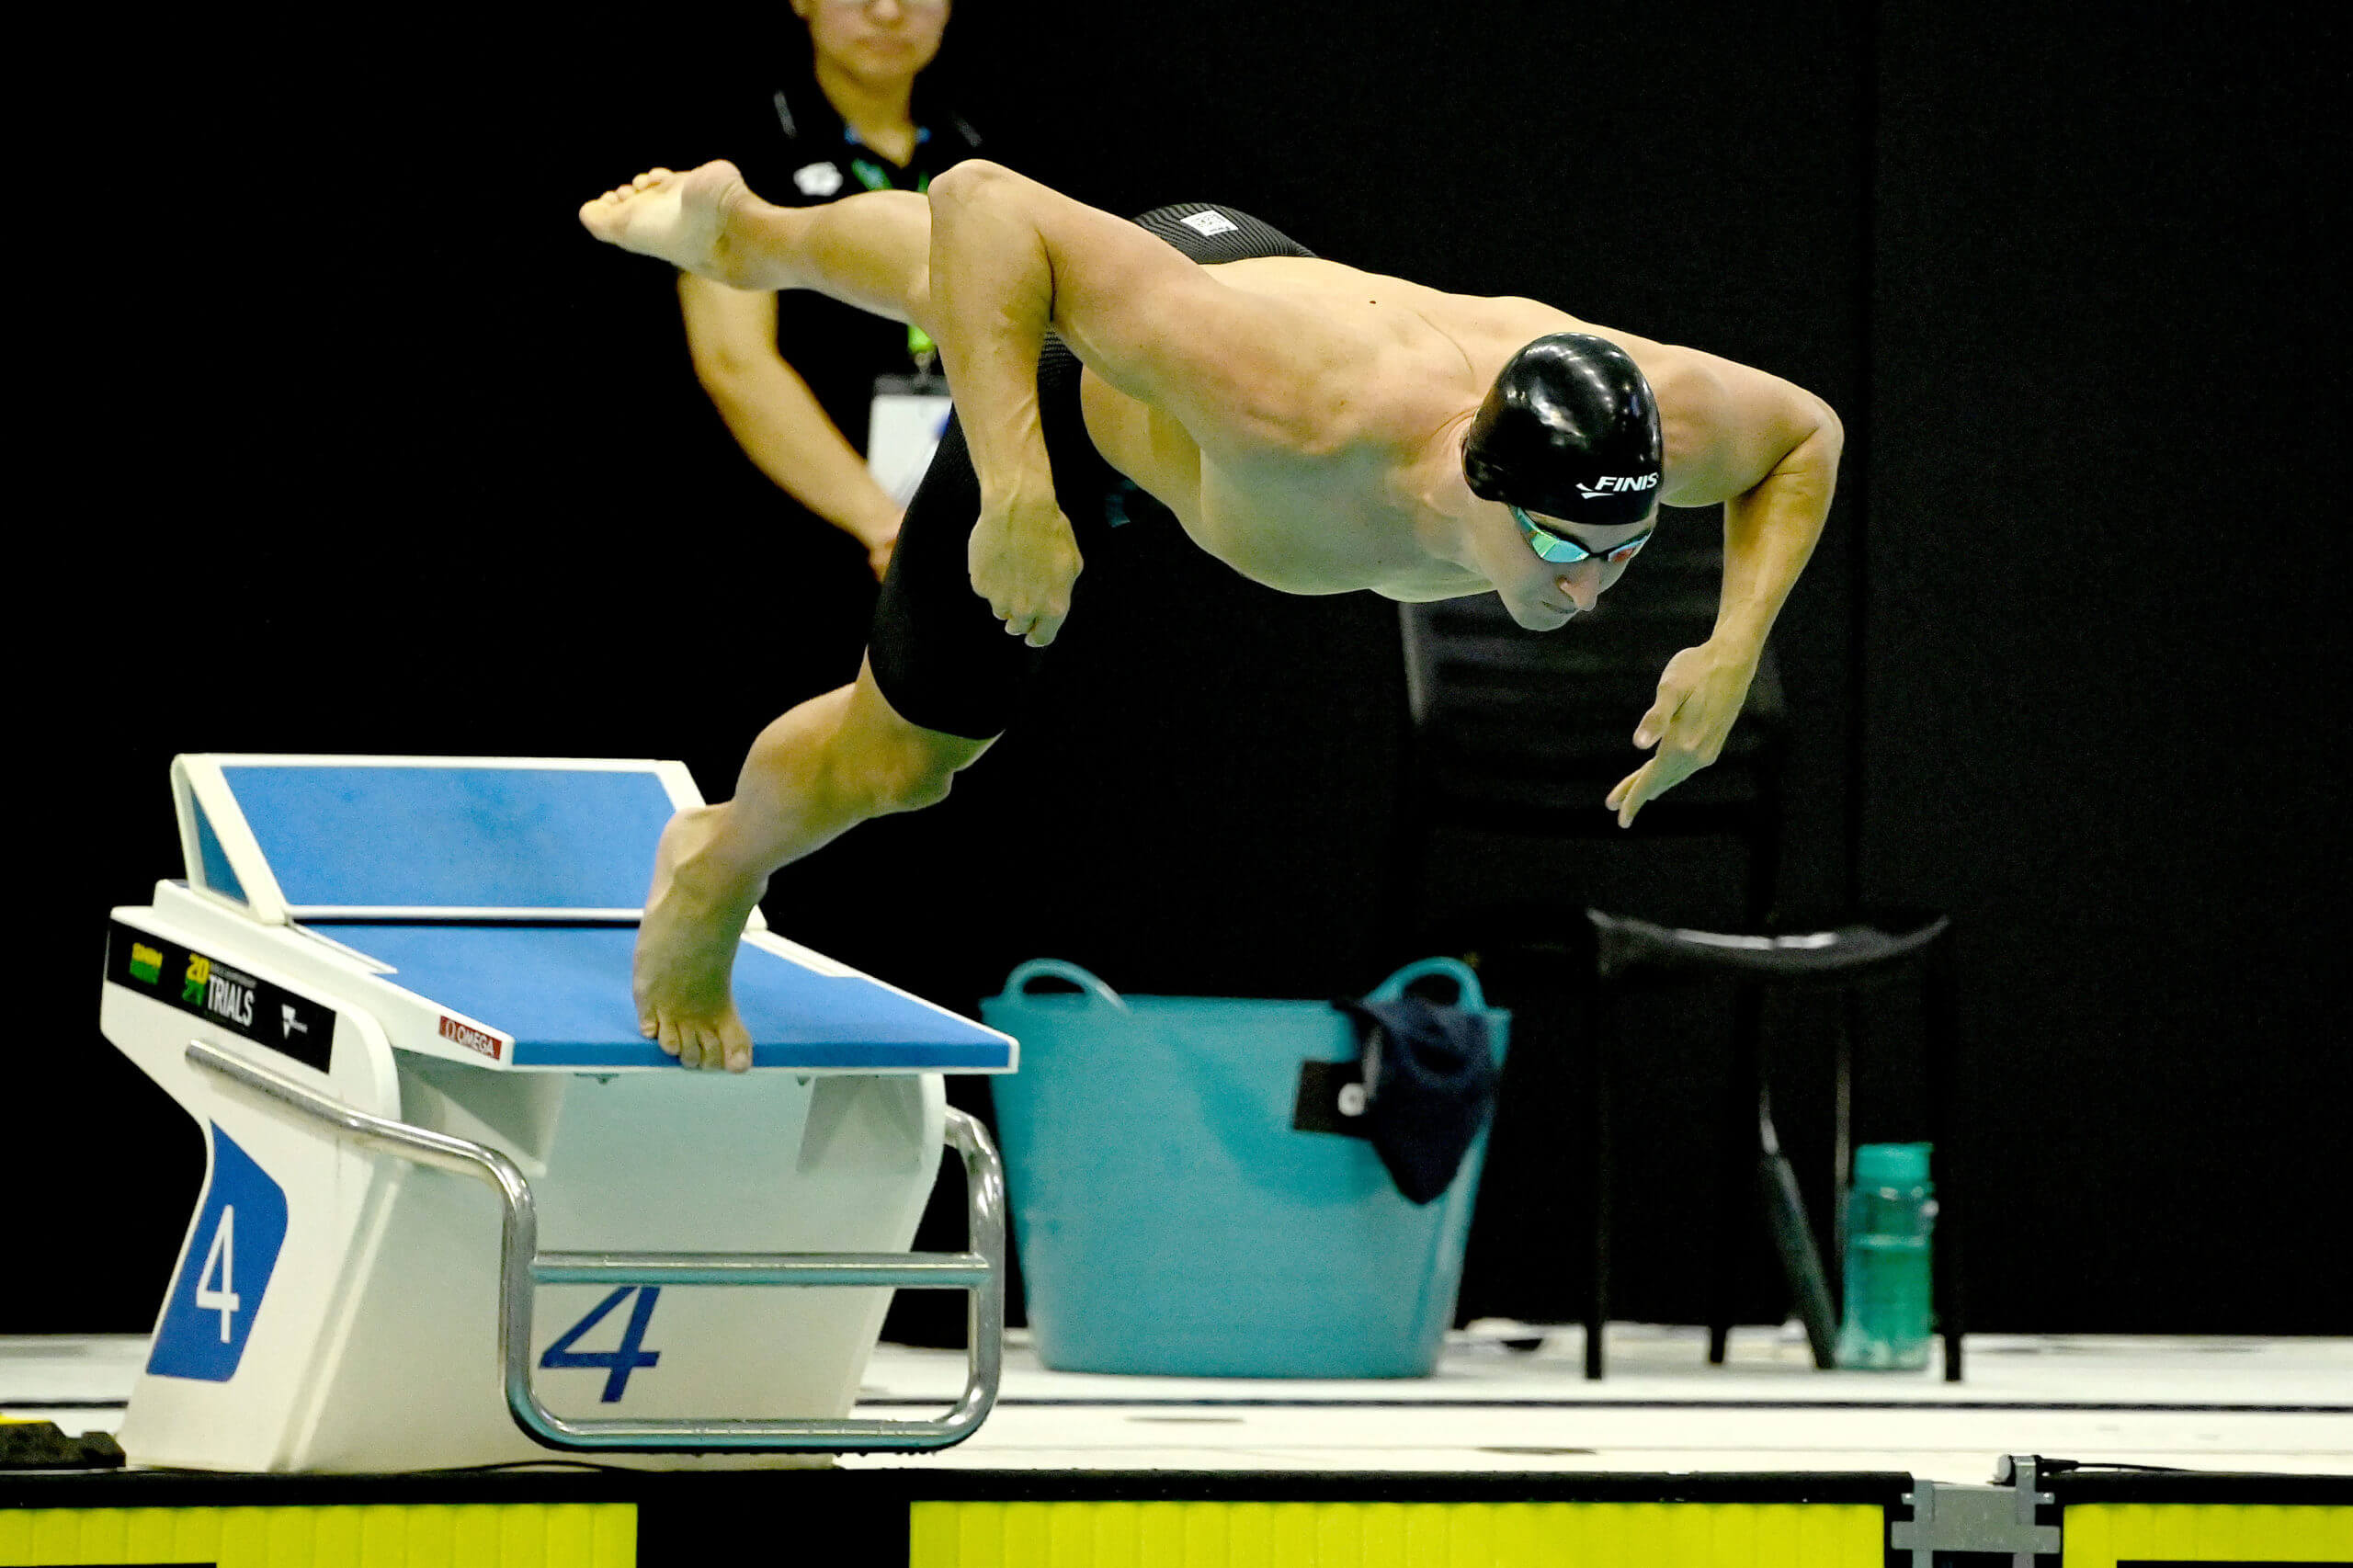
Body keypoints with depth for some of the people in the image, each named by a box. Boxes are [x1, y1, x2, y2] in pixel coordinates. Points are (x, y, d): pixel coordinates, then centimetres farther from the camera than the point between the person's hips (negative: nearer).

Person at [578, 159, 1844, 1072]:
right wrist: (1017, 494, -56)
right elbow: (982, 203, -50)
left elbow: (1806, 435, -13)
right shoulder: (1303, 415, -54)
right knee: (898, 754, 15)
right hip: (1092, 385, -5)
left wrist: (1736, 648, -29)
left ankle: (747, 231, 69)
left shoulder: (1654, 421, -41)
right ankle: (713, 871, 49)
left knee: (947, 276, 37)